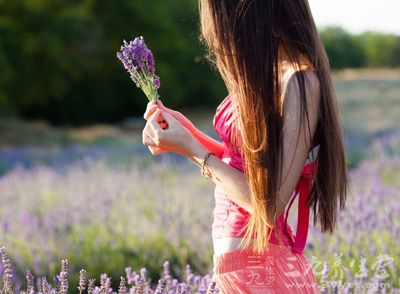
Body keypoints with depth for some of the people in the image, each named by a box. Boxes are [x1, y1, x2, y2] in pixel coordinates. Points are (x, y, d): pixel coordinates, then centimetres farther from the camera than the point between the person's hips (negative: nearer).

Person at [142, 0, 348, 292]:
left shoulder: (299, 80, -19)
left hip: (261, 268, -8)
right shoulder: (266, 73, 8)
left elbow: (270, 204, -21)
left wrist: (190, 148, -14)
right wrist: (188, 131, 6)